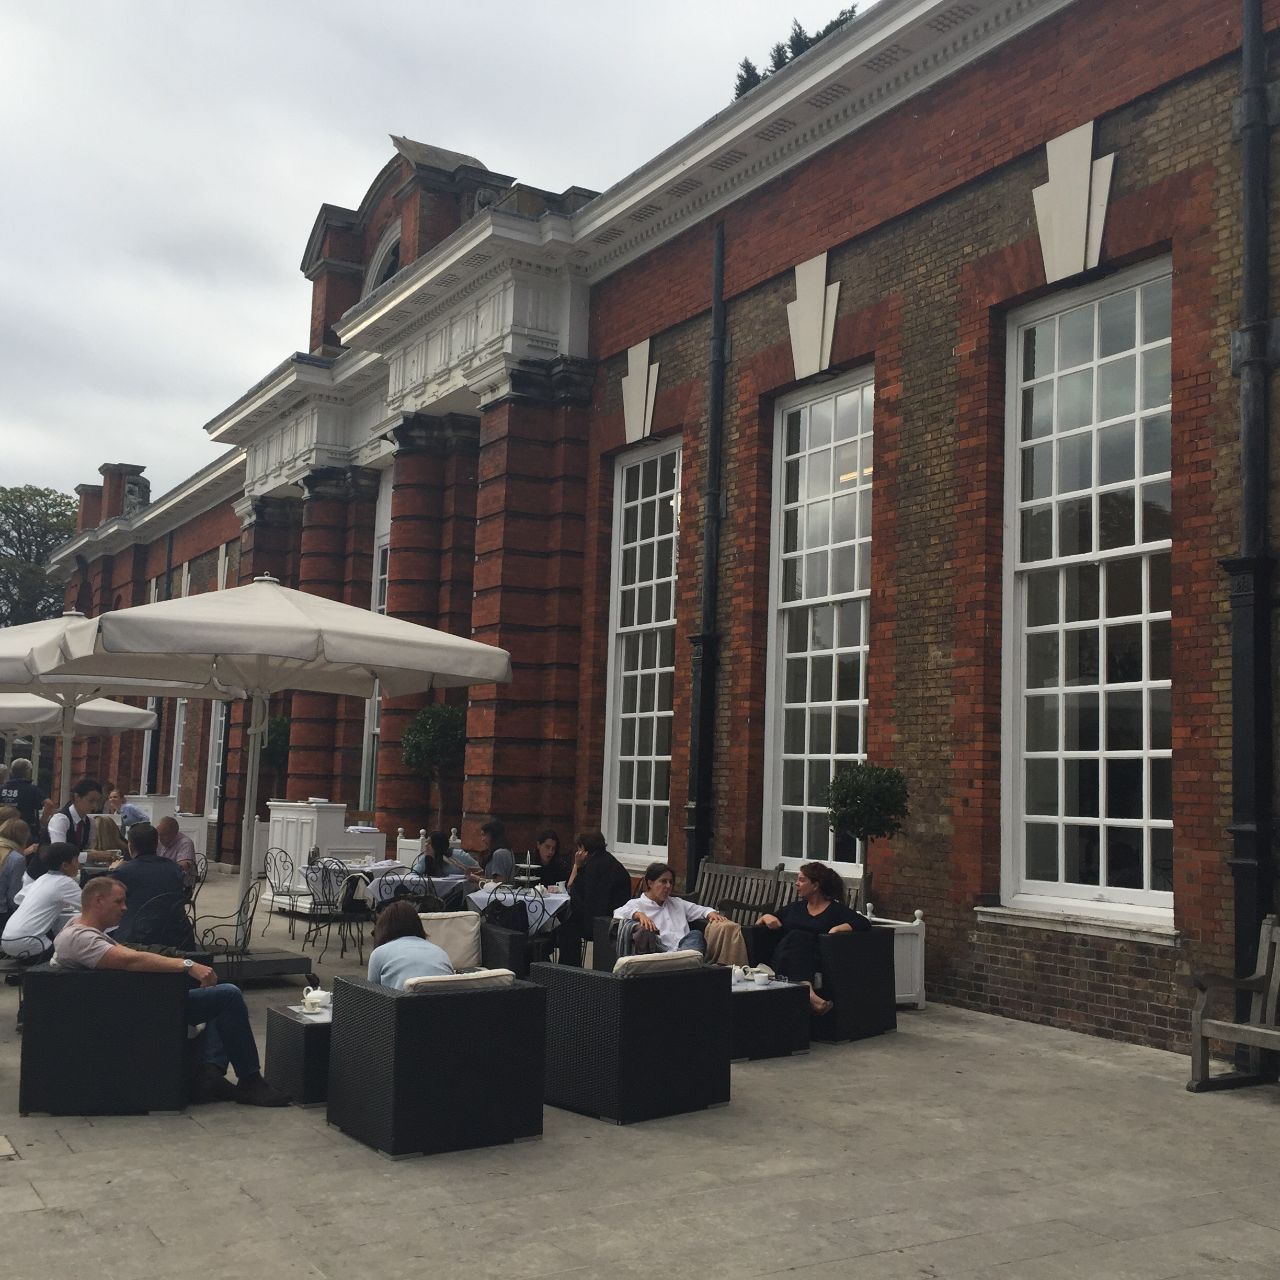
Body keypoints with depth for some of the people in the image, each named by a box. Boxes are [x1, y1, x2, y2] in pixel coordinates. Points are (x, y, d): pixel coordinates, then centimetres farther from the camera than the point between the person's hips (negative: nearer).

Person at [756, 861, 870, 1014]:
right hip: (783, 959, 3)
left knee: (799, 937, -33)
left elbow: (864, 923, 1)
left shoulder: (836, 909, 15)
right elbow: (759, 923, 33)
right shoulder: (796, 907, 28)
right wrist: (766, 917, 10)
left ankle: (807, 994, -55)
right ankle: (808, 992, -56)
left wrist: (837, 928, -12)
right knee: (796, 936, -31)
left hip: (813, 961, -2)